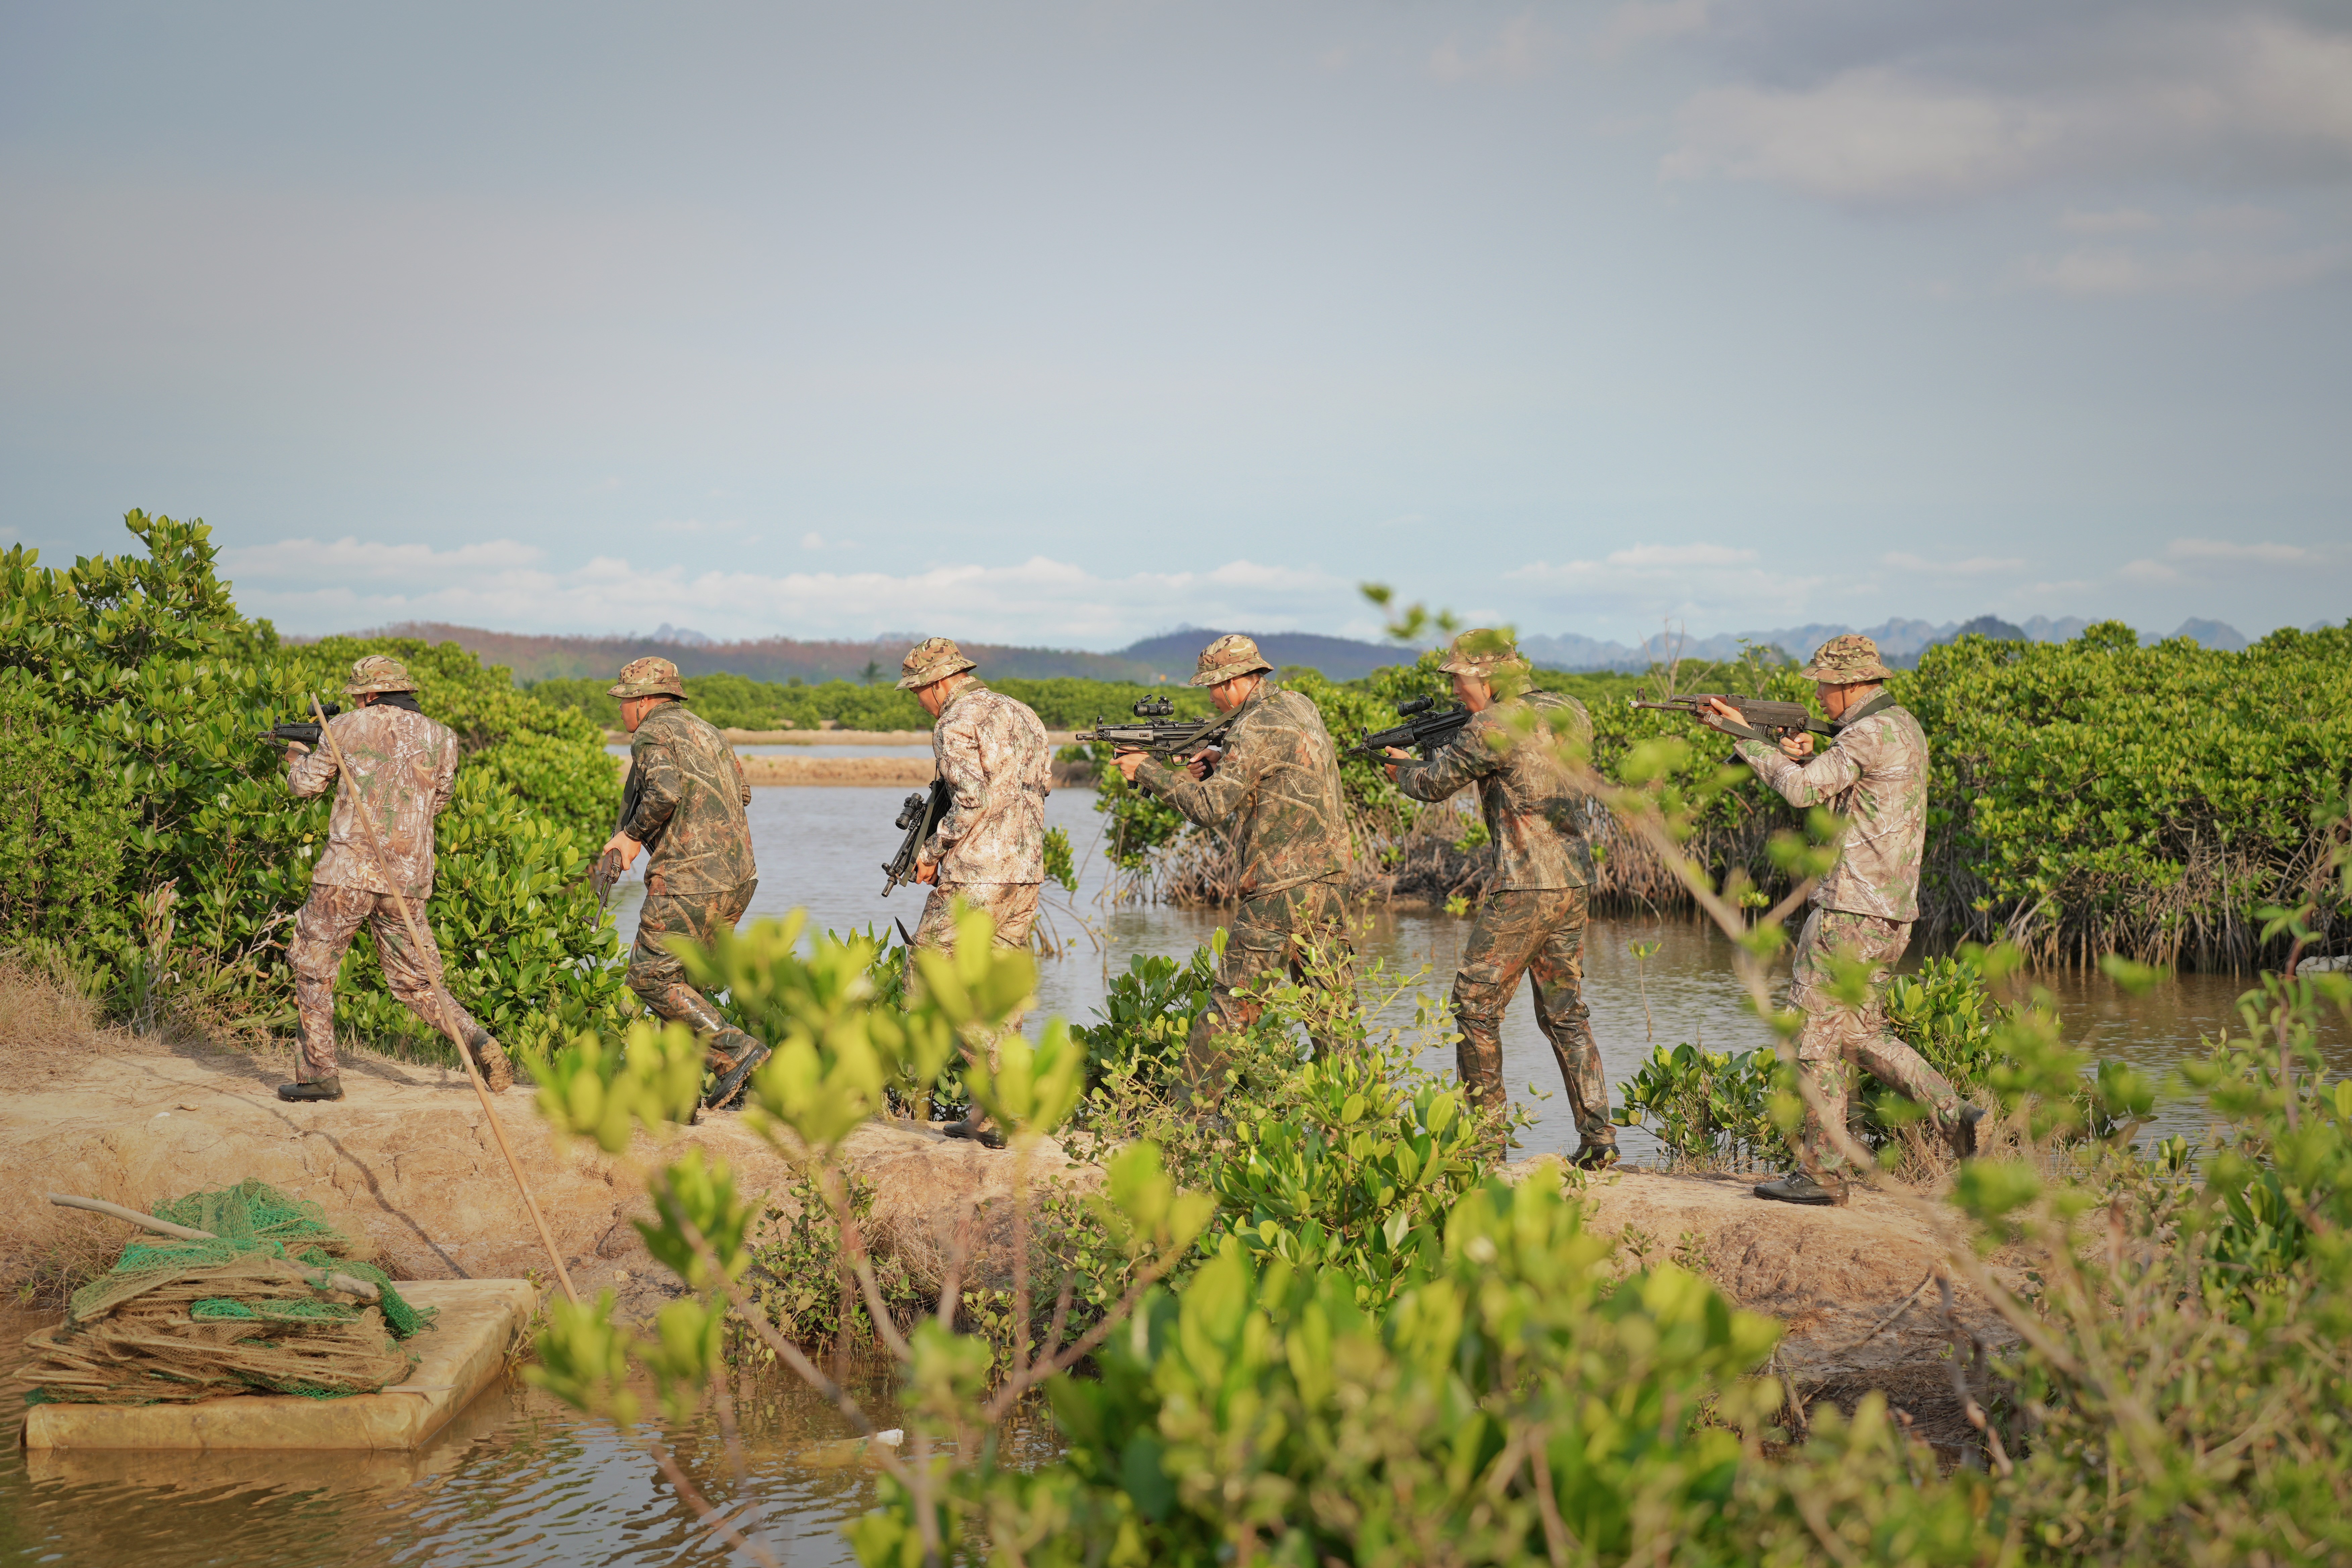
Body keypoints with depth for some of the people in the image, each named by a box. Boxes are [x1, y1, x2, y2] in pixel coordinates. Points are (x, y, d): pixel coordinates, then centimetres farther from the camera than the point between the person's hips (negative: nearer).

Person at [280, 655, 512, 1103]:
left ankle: (320, 1074, 7)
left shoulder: (347, 728, 1)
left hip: (349, 872, -4)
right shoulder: (440, 737, 8)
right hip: (409, 880, 4)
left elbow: (306, 786, 13)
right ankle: (481, 1044, -5)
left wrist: (297, 757, 35)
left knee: (312, 968, 11)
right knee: (416, 981, 14)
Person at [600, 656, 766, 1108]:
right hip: (738, 877, 9)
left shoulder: (653, 735, -6)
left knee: (651, 977, -1)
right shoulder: (704, 730, 20)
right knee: (683, 977, 15)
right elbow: (741, 793, 24)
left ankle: (736, 1051, -12)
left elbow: (663, 793, -23)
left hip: (689, 880, -9)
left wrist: (632, 836, -10)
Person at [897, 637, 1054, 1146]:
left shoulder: (956, 722, -9)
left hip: (973, 877, -8)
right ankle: (984, 1117, 12)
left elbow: (974, 798, -21)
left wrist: (933, 850, -9)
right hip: (1026, 875, 8)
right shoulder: (1023, 715, 17)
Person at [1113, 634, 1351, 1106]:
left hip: (1279, 891, -8)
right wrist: (1221, 767, 13)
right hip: (1330, 883, 8)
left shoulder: (1258, 727, -13)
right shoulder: (1300, 707, 13)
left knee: (1230, 1009, -1)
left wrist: (1147, 771, -7)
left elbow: (1212, 806, -15)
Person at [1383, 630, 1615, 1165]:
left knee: (1475, 1003, 5)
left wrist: (1404, 768, 21)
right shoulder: (1570, 714, 10)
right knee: (1566, 1013, 14)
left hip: (1525, 889, -8)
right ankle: (1598, 1136, 8)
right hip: (1574, 885, 8)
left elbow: (1435, 784, 0)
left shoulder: (1494, 727, -12)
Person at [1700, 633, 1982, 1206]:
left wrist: (1749, 740, -4)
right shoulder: (1903, 727, 15)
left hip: (1851, 914, -10)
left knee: (1814, 1036, 0)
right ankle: (1958, 1118, 9)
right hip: (1888, 916, 10)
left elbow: (1802, 791, -17)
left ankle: (1822, 1174, 4)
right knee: (1860, 1034, 18)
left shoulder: (1871, 734, -16)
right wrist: (1806, 756, 2)